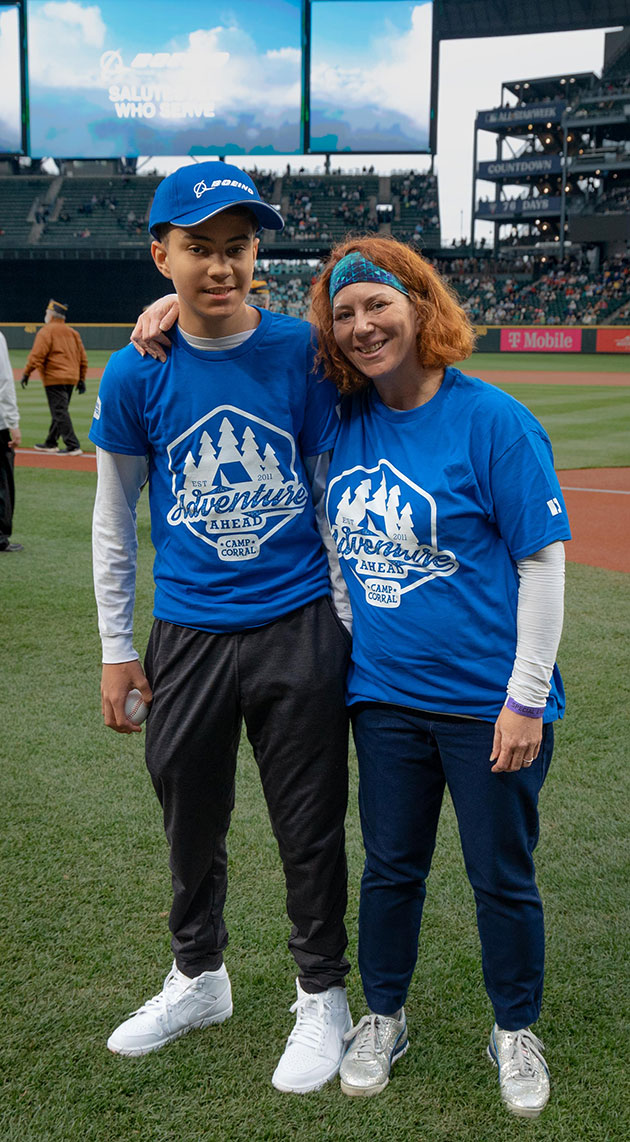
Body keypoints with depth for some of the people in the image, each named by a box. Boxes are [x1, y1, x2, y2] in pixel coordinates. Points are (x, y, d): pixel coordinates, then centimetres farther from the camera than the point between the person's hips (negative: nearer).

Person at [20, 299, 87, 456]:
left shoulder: (46, 331, -7)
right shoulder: (72, 332, 16)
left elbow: (37, 355, -16)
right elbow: (83, 357, 15)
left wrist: (26, 373, -11)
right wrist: (82, 379, 18)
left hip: (54, 378, -8)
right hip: (71, 378, 8)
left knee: (60, 412, -8)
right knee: (59, 411, 17)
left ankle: (73, 446, -14)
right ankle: (51, 443, 27)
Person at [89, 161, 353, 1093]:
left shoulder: (302, 352, -6)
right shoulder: (136, 373, -3)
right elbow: (114, 520, 5)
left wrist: (353, 622, 1)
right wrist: (116, 649, 5)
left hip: (299, 630, -1)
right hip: (186, 636, 2)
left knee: (311, 829, 10)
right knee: (191, 823, 18)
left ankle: (323, 996, 31)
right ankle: (198, 980, 41)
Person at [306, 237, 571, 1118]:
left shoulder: (492, 420, -13)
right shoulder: (345, 418, 1)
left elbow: (544, 564, -12)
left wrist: (527, 698, -15)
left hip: (489, 704, -4)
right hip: (384, 693, 4)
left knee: (502, 877, 11)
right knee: (390, 868, 17)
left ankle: (515, 1034, 33)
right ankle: (383, 1020, 38)